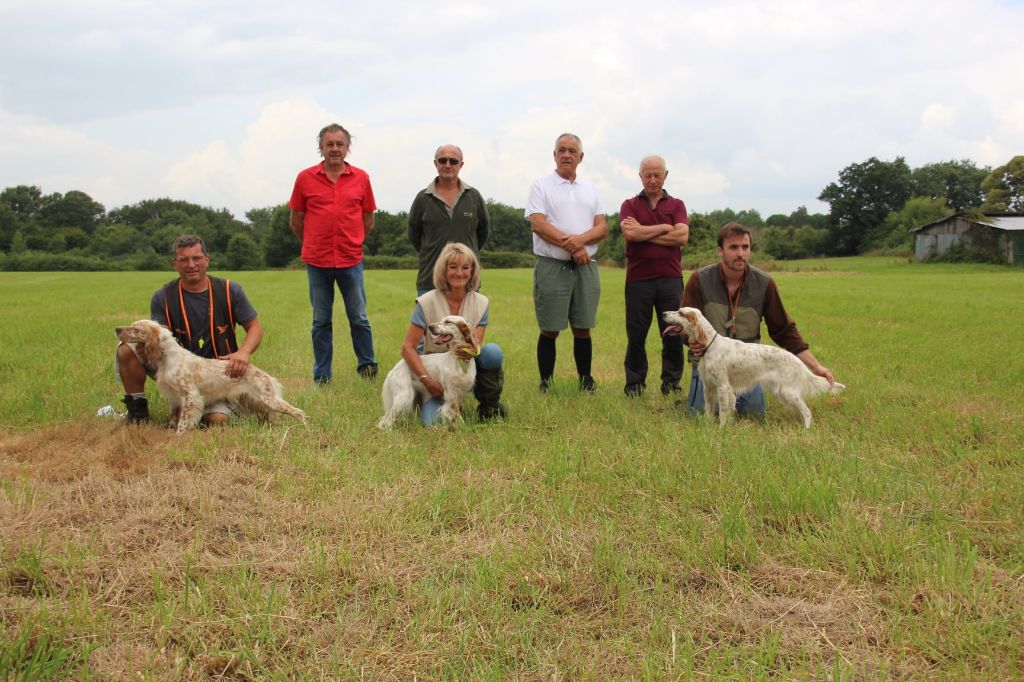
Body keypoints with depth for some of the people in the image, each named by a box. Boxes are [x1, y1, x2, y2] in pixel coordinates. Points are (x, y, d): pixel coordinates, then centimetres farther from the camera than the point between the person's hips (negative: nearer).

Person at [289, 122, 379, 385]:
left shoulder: (361, 178, 2)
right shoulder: (305, 178, 1)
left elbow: (368, 220, 12)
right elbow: (296, 221, 9)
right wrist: (314, 246, 13)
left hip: (351, 260, 0)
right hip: (317, 262, 0)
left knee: (359, 318, 5)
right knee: (321, 321, 9)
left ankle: (368, 368, 22)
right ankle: (321, 377, 17)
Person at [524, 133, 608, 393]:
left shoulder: (589, 189, 16)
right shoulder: (541, 186, 2)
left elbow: (602, 227, 6)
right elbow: (538, 225, -10)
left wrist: (579, 240, -14)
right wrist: (571, 247, -14)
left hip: (586, 266, 4)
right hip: (552, 266, -4)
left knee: (583, 329, 8)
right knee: (549, 330, 0)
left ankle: (586, 381, 18)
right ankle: (545, 383, 8)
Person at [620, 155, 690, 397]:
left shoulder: (676, 205, 12)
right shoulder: (630, 205, 10)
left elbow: (682, 236, -6)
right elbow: (631, 234, -10)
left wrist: (644, 233, -6)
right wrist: (664, 228, -5)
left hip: (670, 278, 1)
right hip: (638, 278, -1)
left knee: (673, 334, 3)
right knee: (636, 335, 4)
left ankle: (671, 383, 14)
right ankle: (634, 384, 14)